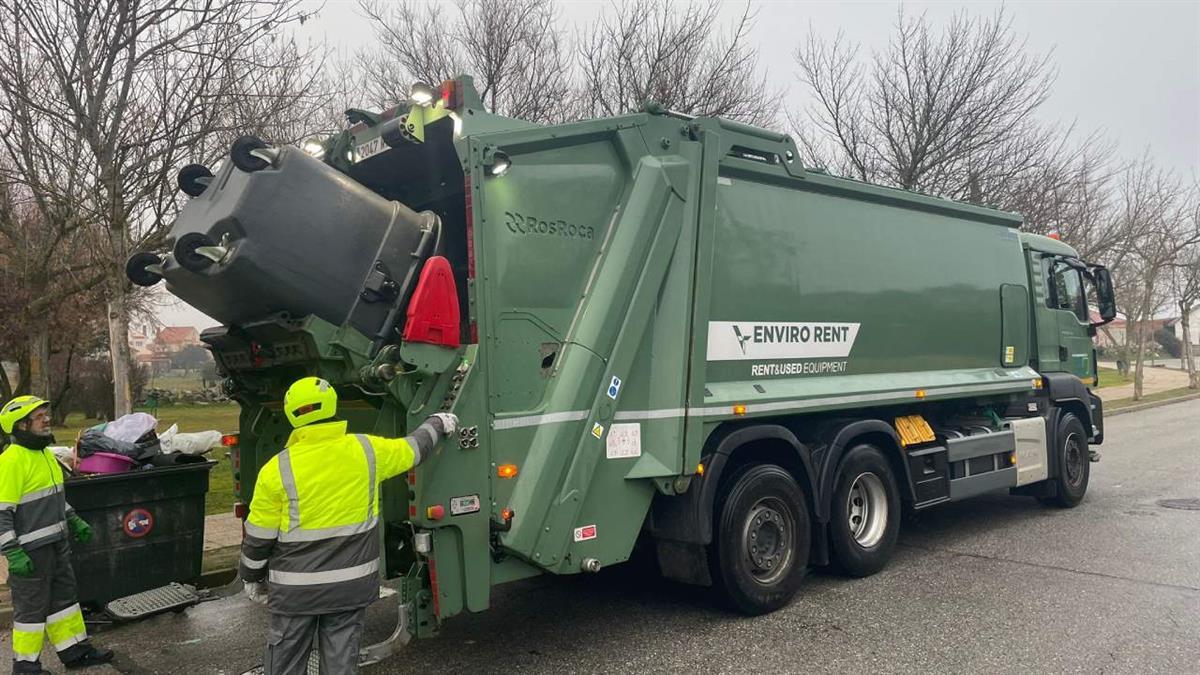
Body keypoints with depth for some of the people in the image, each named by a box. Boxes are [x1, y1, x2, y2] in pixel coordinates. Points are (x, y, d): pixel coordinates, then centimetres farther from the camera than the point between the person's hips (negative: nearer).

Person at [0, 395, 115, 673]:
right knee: (32, 606, 4)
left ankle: (75, 651, 29)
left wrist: (74, 521, 20)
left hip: (56, 543, 9)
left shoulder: (45, 453, 10)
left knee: (63, 596, 17)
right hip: (30, 550, -9)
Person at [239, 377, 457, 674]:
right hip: (352, 582, 2)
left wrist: (252, 577, 12)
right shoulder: (366, 450, -8)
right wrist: (437, 424, 30)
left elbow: (259, 536, -5)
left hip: (297, 586, -2)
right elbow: (413, 448, 11)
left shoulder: (277, 469, -13)